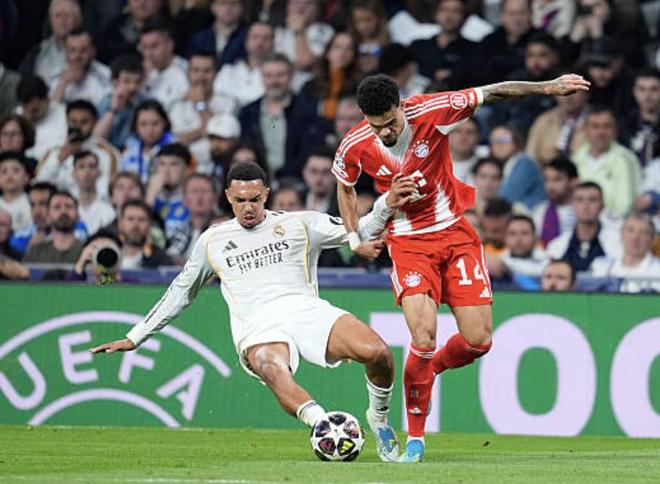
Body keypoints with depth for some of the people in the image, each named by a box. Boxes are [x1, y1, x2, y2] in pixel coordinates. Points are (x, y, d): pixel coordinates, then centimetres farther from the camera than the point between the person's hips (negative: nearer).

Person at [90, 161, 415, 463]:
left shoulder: (299, 224, 19)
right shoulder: (213, 240, 23)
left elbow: (360, 232, 19)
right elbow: (181, 292, 33)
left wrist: (386, 205, 0)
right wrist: (135, 338, 33)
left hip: (306, 310, 1)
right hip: (258, 330, -1)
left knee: (377, 352, -26)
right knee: (274, 370, -40)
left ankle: (379, 418, 3)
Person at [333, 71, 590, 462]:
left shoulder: (430, 112, -18)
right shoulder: (354, 148, -13)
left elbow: (492, 93, -10)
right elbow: (345, 187, 11)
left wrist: (548, 88, -16)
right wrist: (355, 237, 4)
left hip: (455, 233, 1)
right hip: (408, 243, -1)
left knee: (478, 340, -3)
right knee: (424, 338, -19)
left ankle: (429, 369, 32)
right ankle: (415, 440, -3)